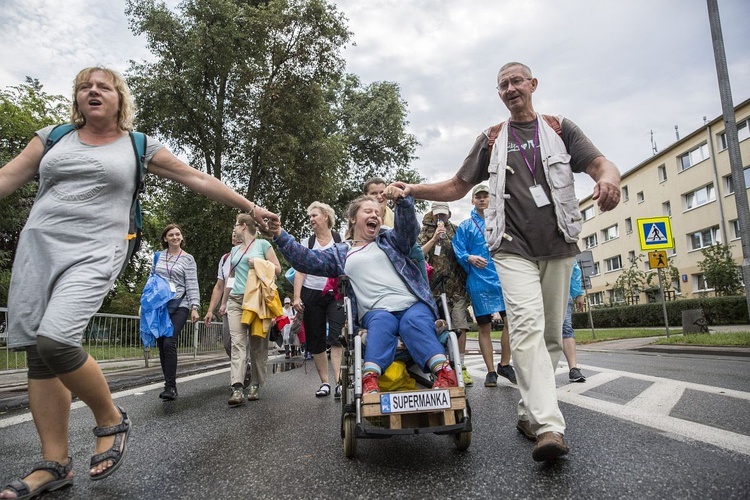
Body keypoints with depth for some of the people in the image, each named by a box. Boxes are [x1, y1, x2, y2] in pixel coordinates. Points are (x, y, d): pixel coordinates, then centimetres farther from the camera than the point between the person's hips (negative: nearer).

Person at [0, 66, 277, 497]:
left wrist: (250, 207, 9)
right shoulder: (53, 137, 15)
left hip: (94, 253, -4)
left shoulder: (138, 146, 8)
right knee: (38, 355, 1)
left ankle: (112, 420, 1)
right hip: (38, 245, 5)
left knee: (55, 341, -24)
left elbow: (198, 179, 9)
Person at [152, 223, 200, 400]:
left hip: (179, 306, -4)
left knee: (169, 343, -17)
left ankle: (171, 386, -12)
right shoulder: (158, 256, 11)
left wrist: (194, 307, -11)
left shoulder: (187, 259, 3)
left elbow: (192, 285, -2)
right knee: (161, 344, 4)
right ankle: (168, 384, 14)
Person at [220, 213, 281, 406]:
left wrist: (259, 264, -12)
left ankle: (255, 385, 12)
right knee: (238, 343, -10)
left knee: (257, 344, 1)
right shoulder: (235, 250, 22)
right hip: (236, 300, 4)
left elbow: (277, 269, 3)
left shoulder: (262, 244, 6)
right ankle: (237, 388, -20)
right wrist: (223, 302, 27)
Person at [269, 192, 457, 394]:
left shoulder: (388, 240, 23)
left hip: (413, 304, 1)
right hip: (377, 312, -1)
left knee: (414, 323, -33)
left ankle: (444, 372, -50)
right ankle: (369, 379, -52)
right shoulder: (340, 253, 22)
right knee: (381, 324, -35)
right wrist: (280, 237, 3)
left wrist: (403, 200, -16)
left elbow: (409, 228, 3)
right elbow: (307, 260, 14)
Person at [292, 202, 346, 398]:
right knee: (315, 340, 5)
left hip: (336, 294, -2)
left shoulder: (340, 241, 4)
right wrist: (297, 297, -7)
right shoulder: (307, 243, 9)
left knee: (336, 337, -15)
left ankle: (339, 382, -17)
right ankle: (324, 382, 16)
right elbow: (300, 272, 4)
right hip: (312, 295, 3)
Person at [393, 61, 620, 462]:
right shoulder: (491, 140, 15)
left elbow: (600, 163, 2)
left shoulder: (560, 128, 14)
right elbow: (457, 187, 13)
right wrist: (415, 190, -2)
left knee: (551, 335, 4)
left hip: (559, 247, 2)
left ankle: (529, 414, 18)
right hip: (514, 248, -1)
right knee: (527, 326, -20)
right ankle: (550, 426, -24)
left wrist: (609, 177, -23)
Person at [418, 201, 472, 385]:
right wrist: (434, 238, -13)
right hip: (434, 288, -2)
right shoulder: (425, 232, 9)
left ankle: (461, 366, 4)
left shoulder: (455, 230, 16)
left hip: (456, 288, 2)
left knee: (461, 326, -4)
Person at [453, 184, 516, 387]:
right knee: (484, 327, 4)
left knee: (510, 321, -3)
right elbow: (458, 252, 1)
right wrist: (470, 258, -19)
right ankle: (491, 372, 14)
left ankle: (504, 364, 17)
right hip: (479, 282, -2)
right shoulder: (465, 226, 7)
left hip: (503, 279, 2)